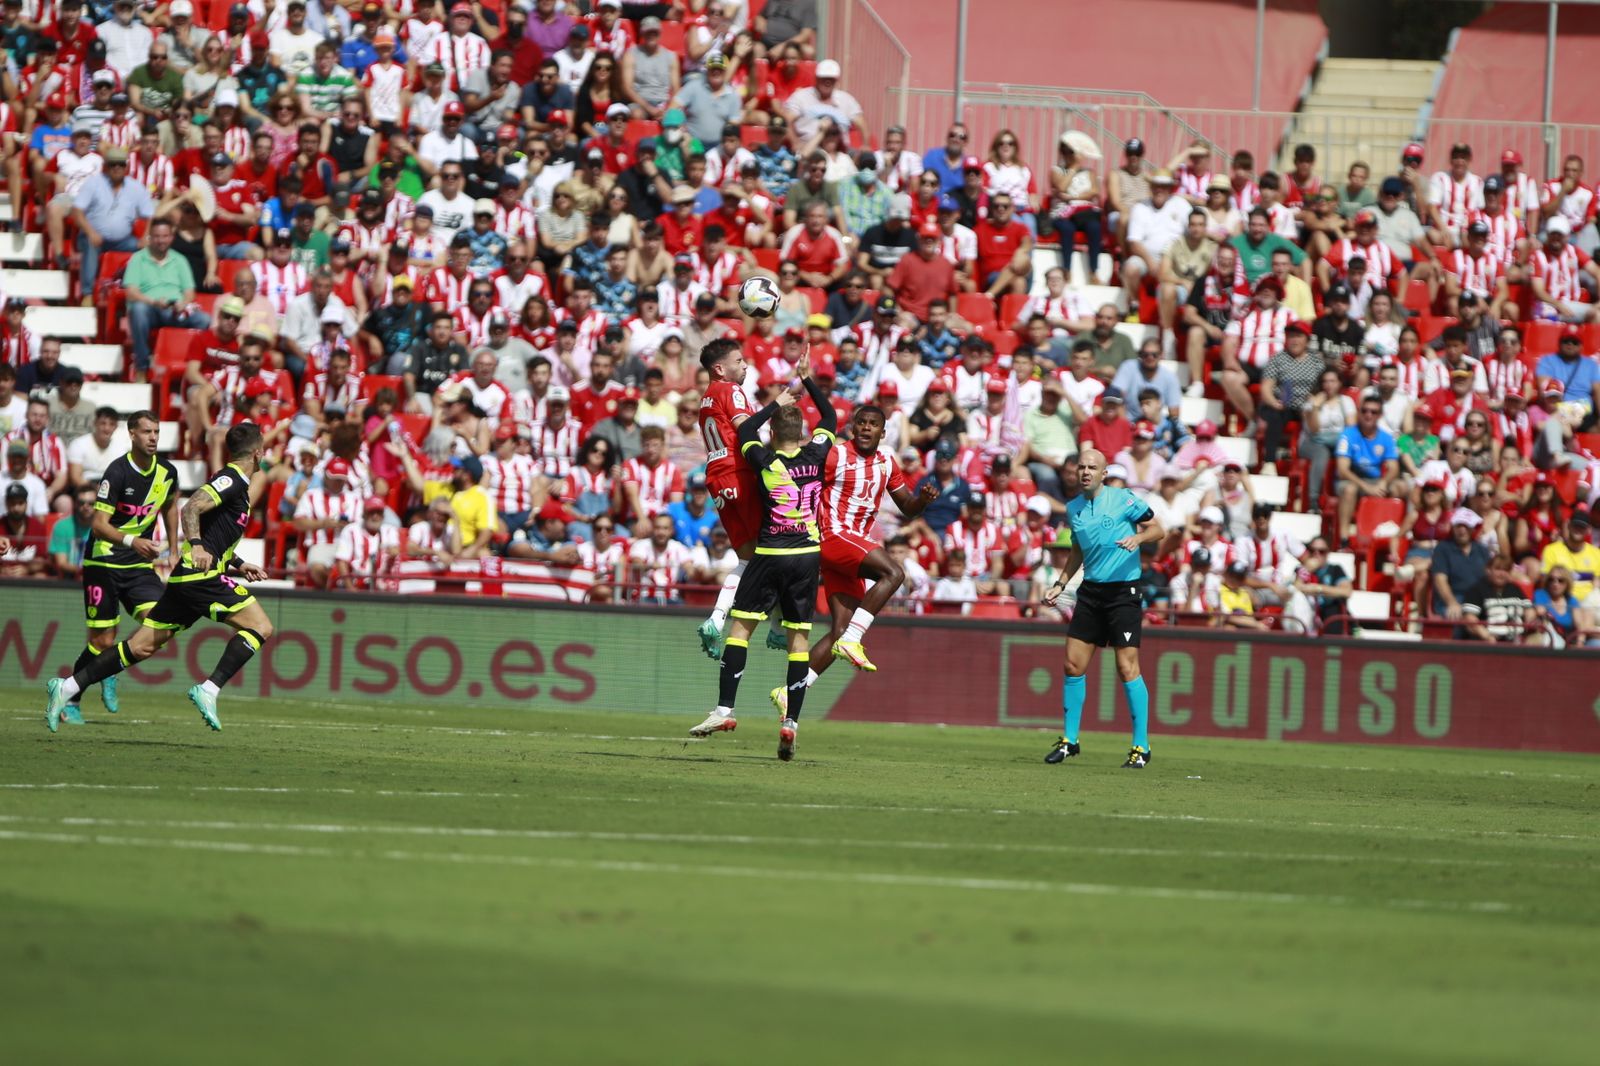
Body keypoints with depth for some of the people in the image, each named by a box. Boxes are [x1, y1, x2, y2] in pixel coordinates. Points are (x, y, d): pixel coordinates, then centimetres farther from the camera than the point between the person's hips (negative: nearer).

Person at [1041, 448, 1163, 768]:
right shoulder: (1073, 508, 11)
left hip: (1123, 591, -6)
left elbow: (1157, 528, -2)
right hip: (1090, 591, 6)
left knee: (1127, 667, -10)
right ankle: (1069, 741, 14)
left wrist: (1139, 537, -22)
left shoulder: (1123, 500, -7)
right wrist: (1060, 584, 16)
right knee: (1073, 665, 3)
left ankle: (1141, 747, -4)